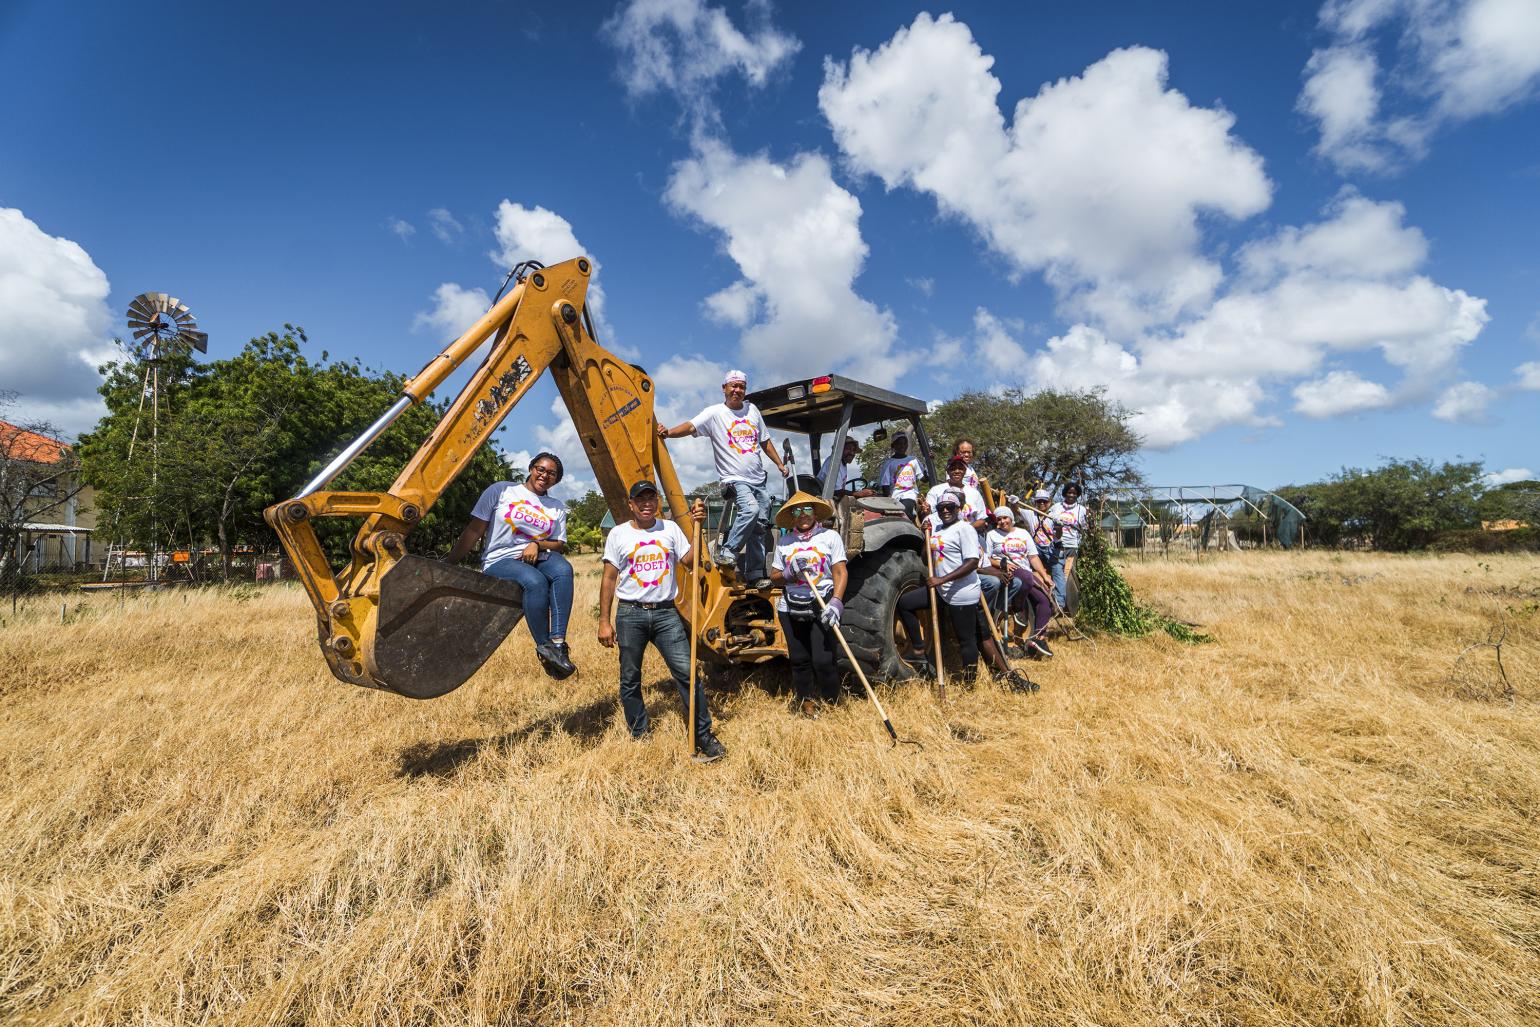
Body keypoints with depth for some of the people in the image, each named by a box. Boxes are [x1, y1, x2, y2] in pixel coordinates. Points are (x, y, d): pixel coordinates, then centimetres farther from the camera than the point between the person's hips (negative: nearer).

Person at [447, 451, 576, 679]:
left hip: (537, 559, 4)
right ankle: (543, 648, -25)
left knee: (563, 568, -32)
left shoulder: (557, 507, 15)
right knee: (536, 582, -37)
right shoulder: (501, 490, 5)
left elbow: (560, 545, 10)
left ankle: (558, 642, -38)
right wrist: (449, 563, 1)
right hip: (500, 561, -3)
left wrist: (537, 545, -11)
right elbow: (474, 530, 4)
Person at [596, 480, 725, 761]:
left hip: (666, 613, 0)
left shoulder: (670, 528, 7)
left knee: (687, 673, -5)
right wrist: (604, 619, -2)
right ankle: (639, 736, 26)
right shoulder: (618, 534, 3)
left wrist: (698, 527, -10)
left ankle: (704, 737, 5)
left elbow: (691, 562, -2)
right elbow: (609, 578, 3)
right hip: (630, 614, 0)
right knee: (630, 680, 9)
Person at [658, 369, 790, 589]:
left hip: (758, 479, 6)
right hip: (734, 478, -6)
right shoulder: (715, 412, -4)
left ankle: (755, 574, 15)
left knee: (759, 526, 6)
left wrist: (780, 464, 20)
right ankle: (727, 552, -17)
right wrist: (669, 432, -39)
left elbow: (765, 441, 22)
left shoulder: (752, 410, 13)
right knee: (750, 509, -32)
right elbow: (691, 426, -21)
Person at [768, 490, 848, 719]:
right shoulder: (784, 542, 10)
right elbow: (774, 576, 11)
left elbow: (840, 573, -4)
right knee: (799, 660, 9)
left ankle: (831, 704, 13)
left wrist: (835, 602, -18)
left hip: (823, 608, -3)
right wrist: (791, 574, -11)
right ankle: (806, 702, 28)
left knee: (823, 661, -9)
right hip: (791, 609, 3)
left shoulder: (829, 537, 1)